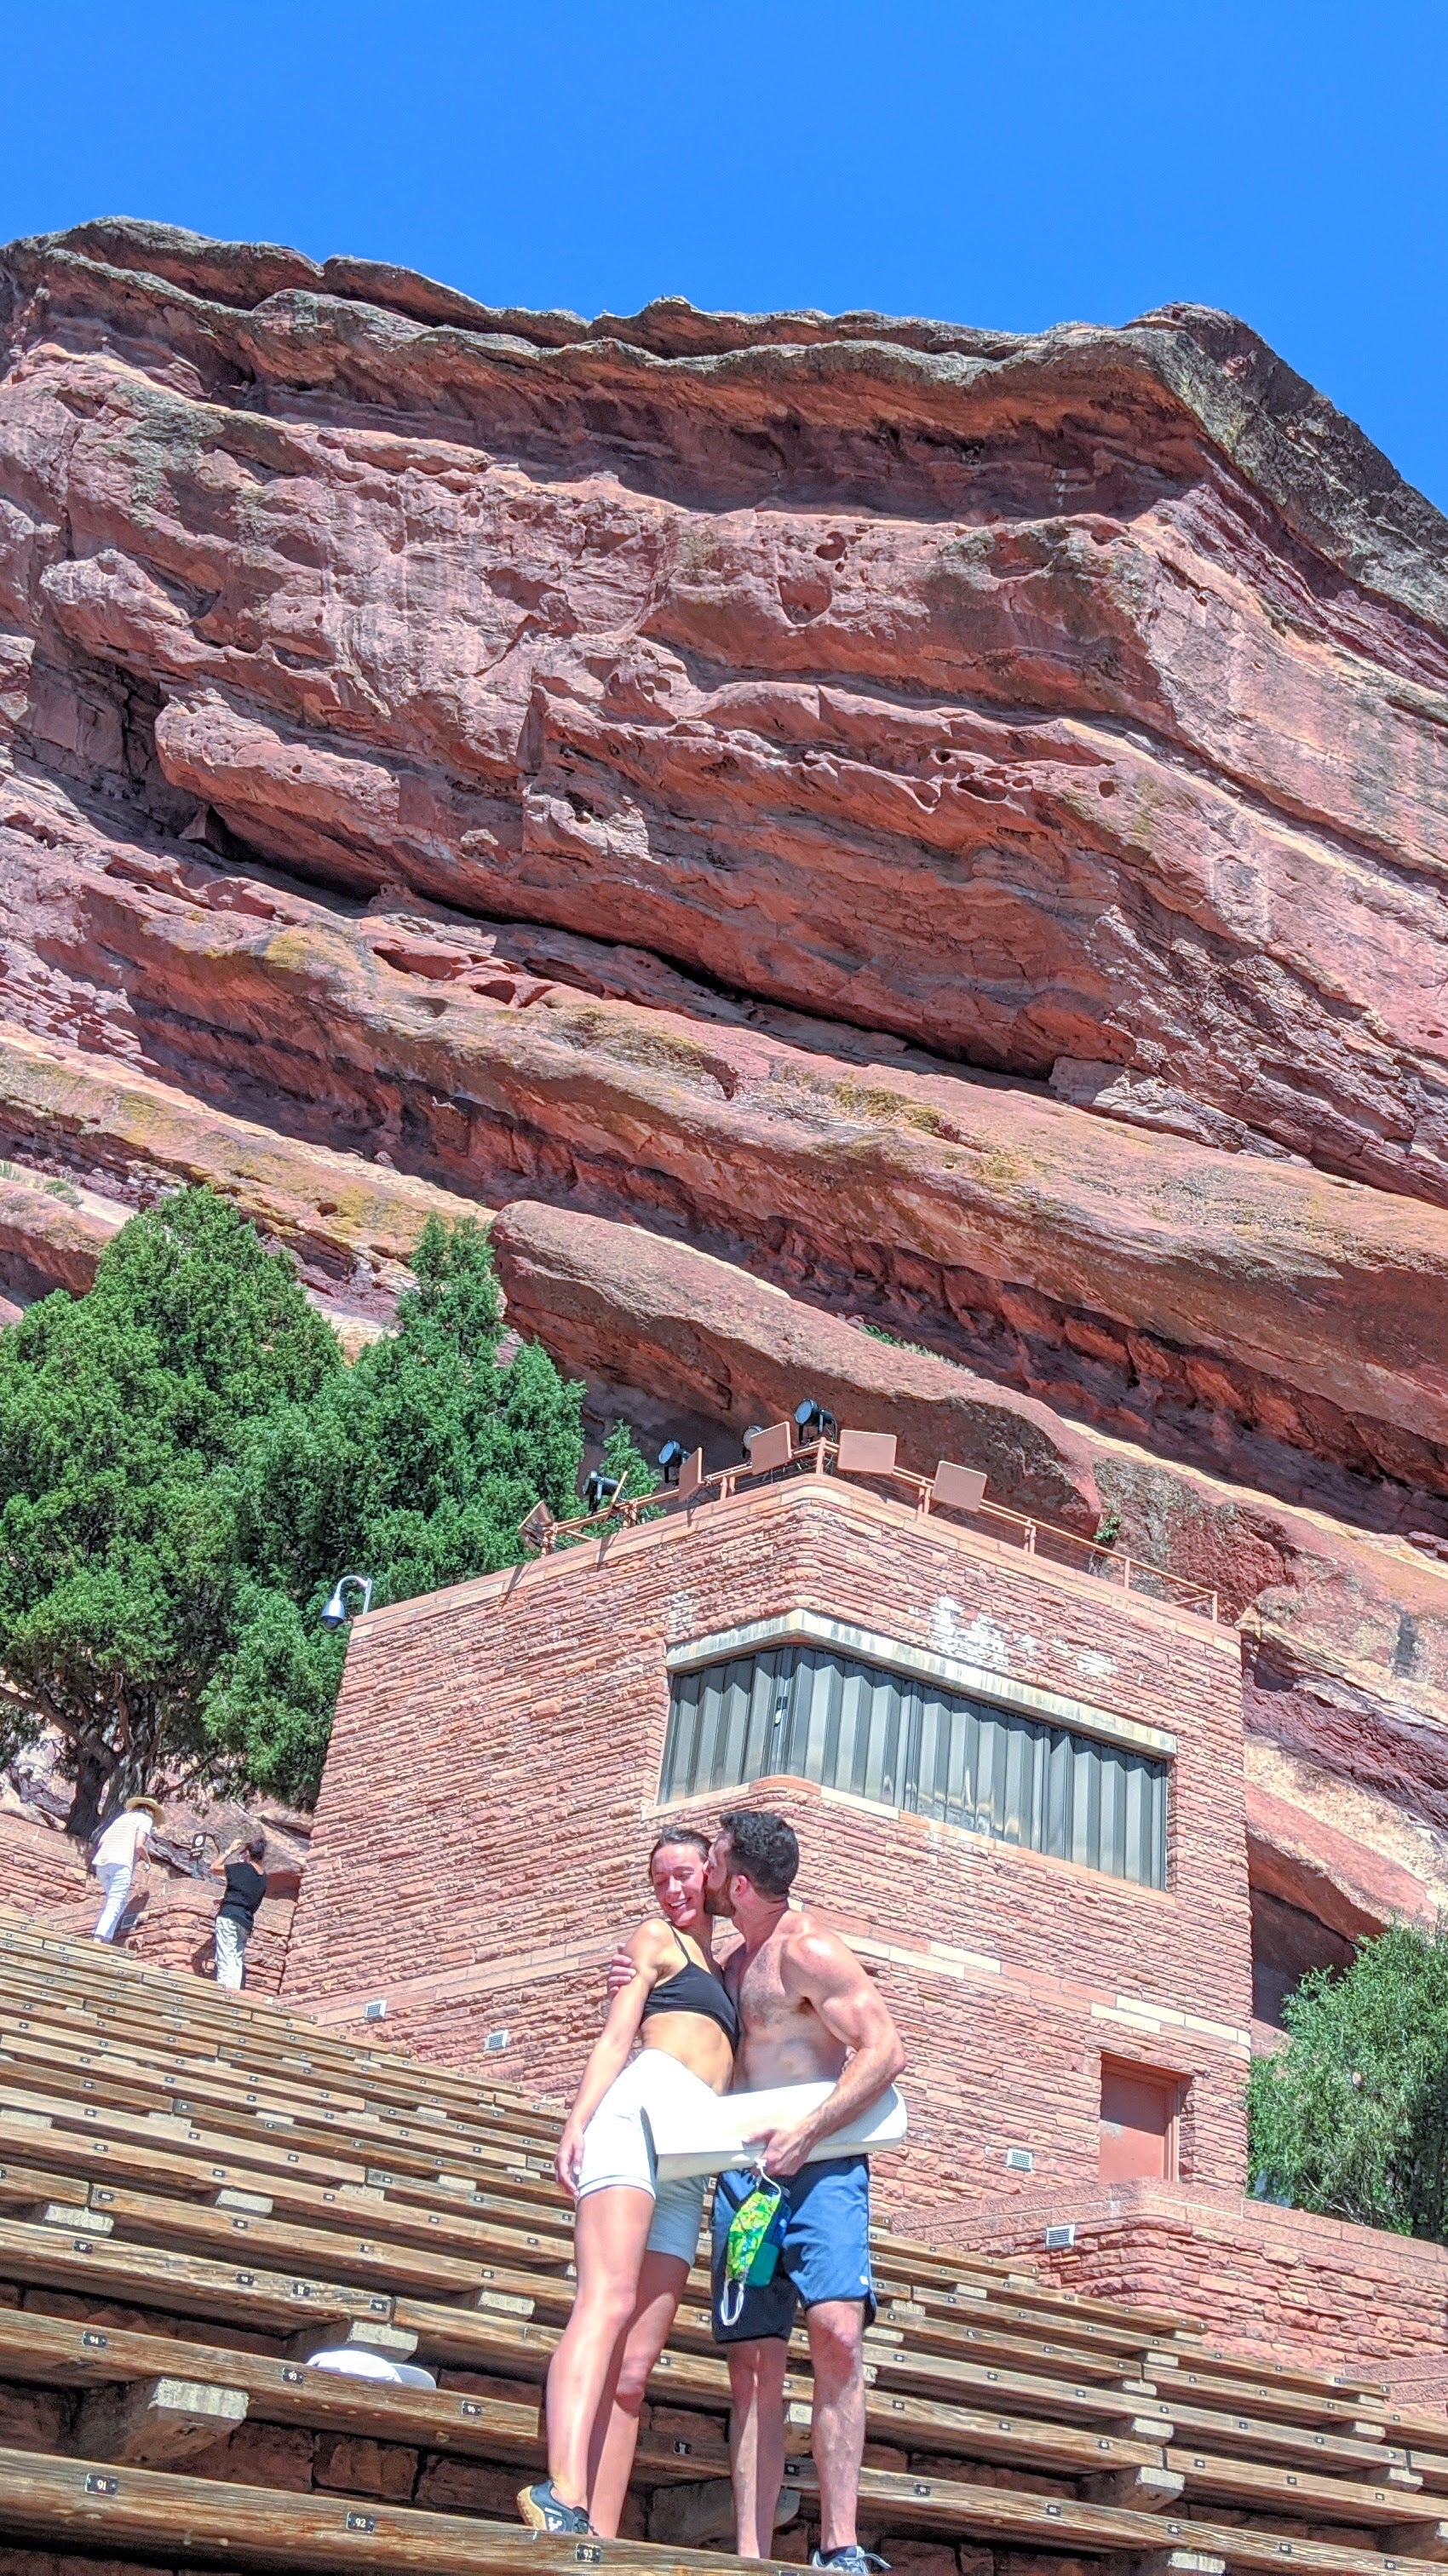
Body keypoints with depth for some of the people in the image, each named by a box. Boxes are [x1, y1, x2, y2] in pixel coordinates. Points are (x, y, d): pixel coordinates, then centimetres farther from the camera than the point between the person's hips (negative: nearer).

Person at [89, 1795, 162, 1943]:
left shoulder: (122, 1817, 28)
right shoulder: (145, 1819, 9)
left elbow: (101, 1842, 21)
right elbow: (139, 1846, -5)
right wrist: (146, 1859, 14)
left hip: (101, 1862, 7)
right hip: (121, 1863, -7)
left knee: (116, 1900, 18)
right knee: (115, 1904, -13)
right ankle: (98, 1939, -32)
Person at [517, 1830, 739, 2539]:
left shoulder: (724, 1973, 34)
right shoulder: (655, 1940, 17)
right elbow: (615, 2036, 3)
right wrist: (576, 2121, -9)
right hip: (642, 2107, -6)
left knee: (634, 2366, -4)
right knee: (608, 2299, -26)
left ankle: (597, 2536, -11)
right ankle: (563, 2493, -41)